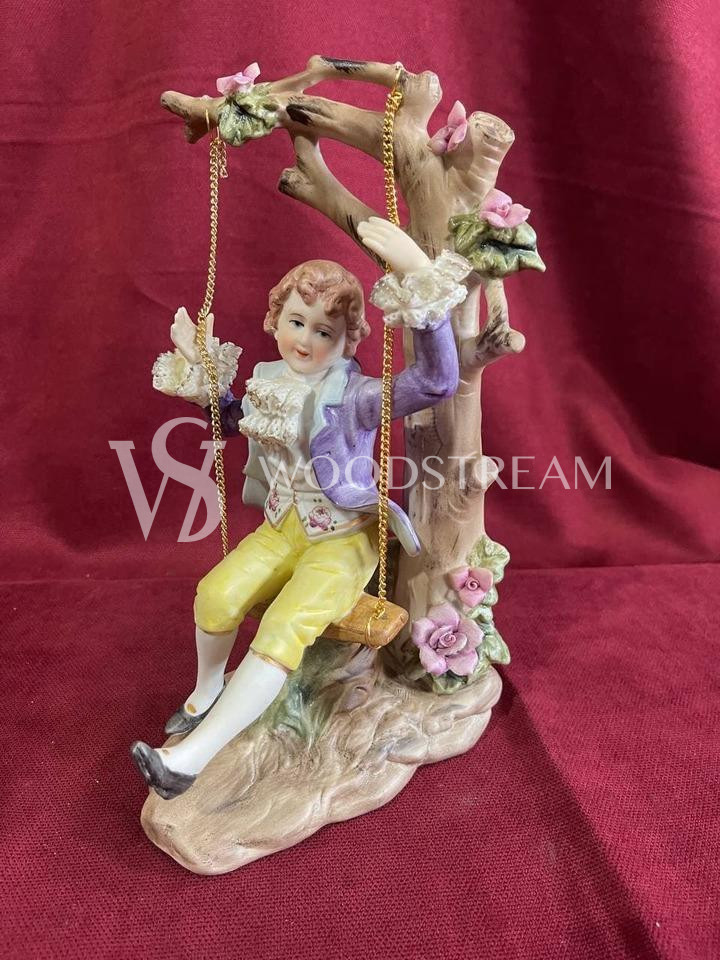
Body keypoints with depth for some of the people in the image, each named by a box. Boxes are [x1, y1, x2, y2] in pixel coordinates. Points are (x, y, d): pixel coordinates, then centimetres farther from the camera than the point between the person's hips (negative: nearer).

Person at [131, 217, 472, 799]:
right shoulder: (268, 382, 4)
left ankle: (193, 756, -17)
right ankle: (208, 690, 14)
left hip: (343, 538, -5)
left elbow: (436, 382, -37)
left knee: (285, 626, -27)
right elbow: (233, 422, 27)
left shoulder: (353, 395, -19)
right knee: (217, 593, -18)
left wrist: (420, 275, -45)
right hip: (281, 528, 6)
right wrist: (197, 364, 15)